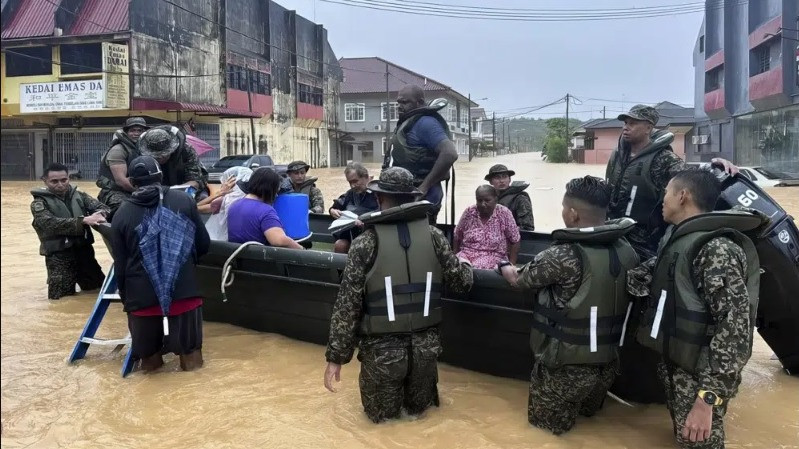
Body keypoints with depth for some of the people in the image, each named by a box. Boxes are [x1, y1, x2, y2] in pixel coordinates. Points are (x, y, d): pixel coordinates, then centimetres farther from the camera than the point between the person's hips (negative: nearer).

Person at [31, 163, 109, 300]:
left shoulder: (79, 196, 7)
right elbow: (52, 223, -22)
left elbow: (102, 206, -2)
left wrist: (98, 215, -28)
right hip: (59, 256, -4)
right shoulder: (39, 203, -5)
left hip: (84, 251, 4)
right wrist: (83, 220, -33)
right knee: (62, 298, -3)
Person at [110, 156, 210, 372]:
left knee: (147, 351, 23)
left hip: (141, 294, 1)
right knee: (189, 351, 19)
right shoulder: (184, 200, 1)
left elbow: (120, 264, 5)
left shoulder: (121, 214, 3)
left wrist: (125, 296, 20)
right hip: (183, 289, -1)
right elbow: (203, 244, 7)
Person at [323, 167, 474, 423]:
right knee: (418, 408, 30)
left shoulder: (366, 242, -11)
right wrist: (466, 265, 28)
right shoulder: (433, 236, -4)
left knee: (382, 414, 25)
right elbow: (461, 283, 5)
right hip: (425, 346, 2)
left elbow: (347, 305, -11)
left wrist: (336, 356, -3)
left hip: (382, 348, -2)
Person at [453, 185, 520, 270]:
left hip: (493, 256, -2)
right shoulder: (469, 212, 2)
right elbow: (457, 237, 13)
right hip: (467, 253, 2)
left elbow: (515, 241, 1)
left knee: (476, 267, -35)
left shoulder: (504, 213, -5)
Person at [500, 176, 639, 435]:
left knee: (547, 423, 18)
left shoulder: (563, 256, -24)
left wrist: (505, 266, 16)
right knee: (588, 410, 35)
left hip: (567, 365, -6)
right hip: (608, 363, 7)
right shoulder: (627, 251, -6)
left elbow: (520, 280, -7)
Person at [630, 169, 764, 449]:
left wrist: (707, 397, -29)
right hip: (675, 365, 8)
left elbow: (735, 326, -27)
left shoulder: (717, 249, -22)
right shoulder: (676, 238, 6)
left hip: (700, 376, -8)